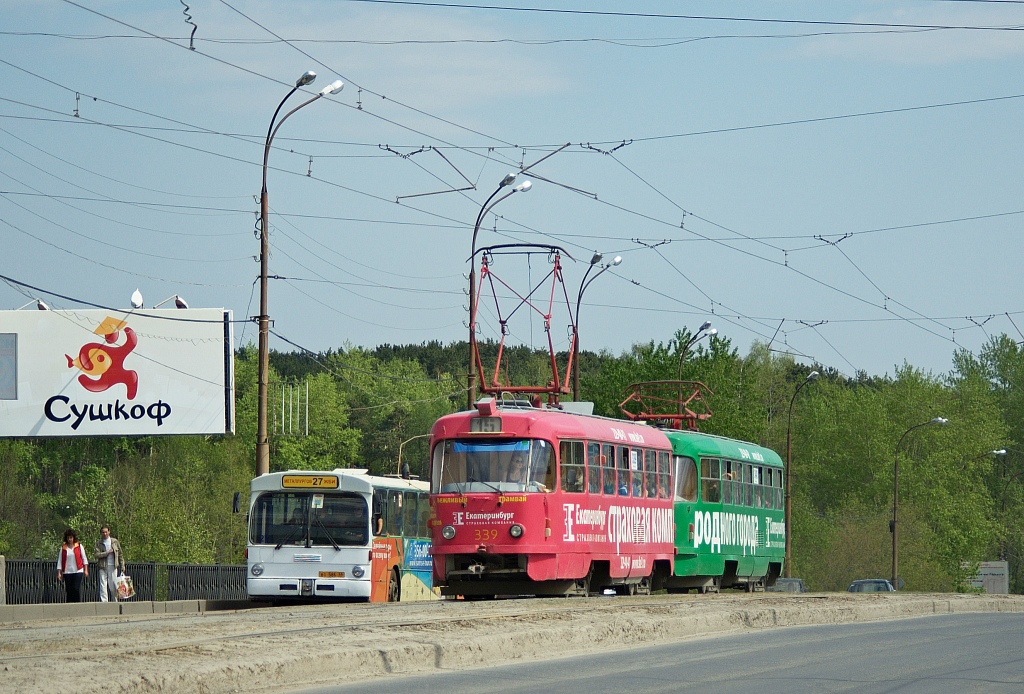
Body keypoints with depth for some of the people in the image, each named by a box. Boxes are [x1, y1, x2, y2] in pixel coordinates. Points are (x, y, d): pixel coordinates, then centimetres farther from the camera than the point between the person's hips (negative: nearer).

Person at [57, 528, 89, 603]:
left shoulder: (79, 546, 5)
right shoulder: (63, 548, 6)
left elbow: (84, 559, 9)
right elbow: (59, 561, 5)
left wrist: (86, 570, 2)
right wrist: (59, 573, -2)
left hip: (78, 571, -1)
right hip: (67, 572, 1)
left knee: (77, 589, -12)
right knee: (69, 591, 2)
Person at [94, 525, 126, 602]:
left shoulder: (115, 541, 7)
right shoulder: (98, 543, 5)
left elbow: (120, 555, 10)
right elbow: (97, 555, -8)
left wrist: (122, 566, 6)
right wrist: (108, 552, -13)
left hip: (113, 567, 1)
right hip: (102, 567, -1)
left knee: (113, 586, 1)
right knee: (103, 586, -6)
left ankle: (114, 602, 11)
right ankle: (104, 602, -7)